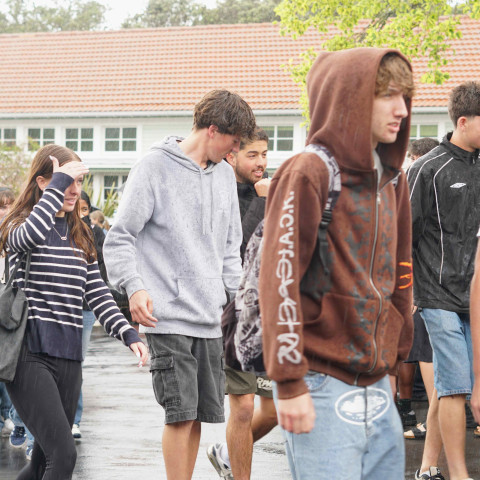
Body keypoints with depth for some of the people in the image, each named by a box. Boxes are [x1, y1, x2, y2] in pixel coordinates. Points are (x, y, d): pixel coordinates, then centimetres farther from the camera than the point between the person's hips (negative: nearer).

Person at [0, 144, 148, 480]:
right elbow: (30, 236, -28)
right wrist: (59, 183, -20)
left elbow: (98, 294, 12)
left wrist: (128, 334, -3)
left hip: (69, 357, 7)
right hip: (29, 354, -7)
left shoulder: (81, 237, 17)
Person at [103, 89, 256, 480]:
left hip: (210, 317, 6)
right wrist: (134, 286, -20)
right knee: (181, 413, -9)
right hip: (168, 316, -6)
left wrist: (238, 296, 13)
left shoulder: (224, 174, 15)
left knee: (200, 413, 8)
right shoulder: (155, 168, -5)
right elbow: (119, 238, -6)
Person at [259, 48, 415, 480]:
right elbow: (279, 279, -15)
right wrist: (290, 383, -18)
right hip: (323, 388, -7)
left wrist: (394, 359, 14)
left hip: (378, 390, 8)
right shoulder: (309, 174, -10)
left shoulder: (392, 180, 13)